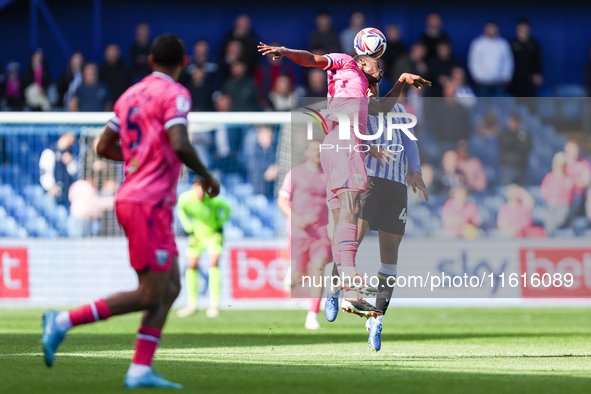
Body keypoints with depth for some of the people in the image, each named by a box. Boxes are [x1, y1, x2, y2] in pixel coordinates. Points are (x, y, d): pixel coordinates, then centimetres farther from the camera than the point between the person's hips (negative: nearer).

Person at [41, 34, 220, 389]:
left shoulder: (132, 94, 14)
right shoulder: (174, 94, -10)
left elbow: (104, 146, 17)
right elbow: (180, 144, -23)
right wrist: (206, 176, -7)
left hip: (133, 197, 9)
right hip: (149, 204, -9)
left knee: (171, 288, 9)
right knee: (150, 296, -8)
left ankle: (141, 370, 4)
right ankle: (63, 322, -9)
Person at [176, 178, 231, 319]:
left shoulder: (214, 200, -28)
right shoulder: (185, 198, -22)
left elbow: (226, 208, -5)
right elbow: (181, 209, 4)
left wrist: (219, 224, -5)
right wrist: (188, 227, 0)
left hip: (214, 233, -3)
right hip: (197, 233, 3)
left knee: (213, 264, -18)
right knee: (191, 266, -2)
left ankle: (214, 305, -14)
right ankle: (192, 305, 10)